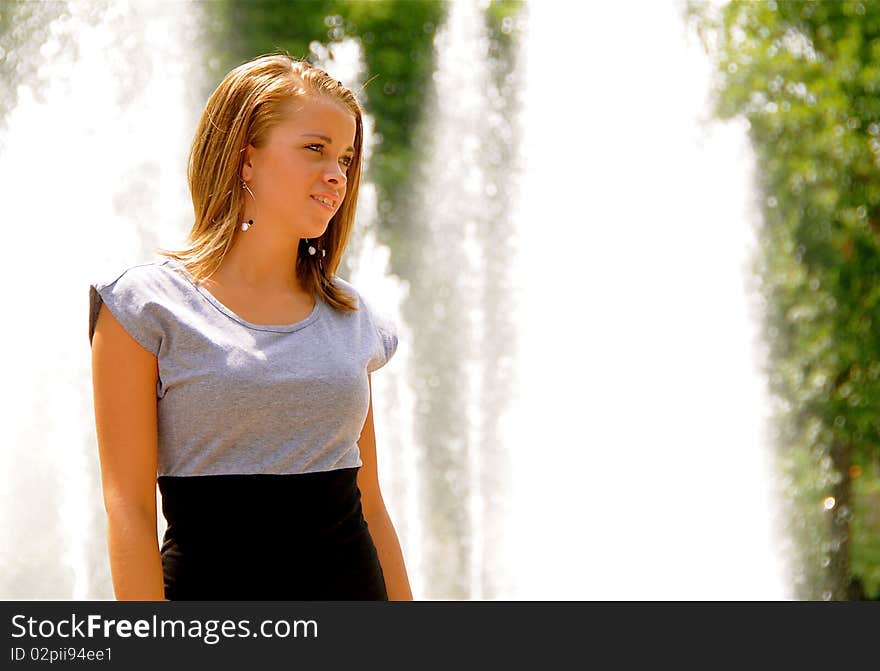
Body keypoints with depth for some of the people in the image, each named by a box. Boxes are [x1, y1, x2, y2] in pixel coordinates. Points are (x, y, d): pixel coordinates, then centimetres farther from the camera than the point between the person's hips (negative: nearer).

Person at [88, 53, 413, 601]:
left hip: (353, 583, 4)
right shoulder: (146, 305, -4)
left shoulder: (353, 318, 11)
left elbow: (371, 504, 14)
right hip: (210, 584, -4)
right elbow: (129, 506, -8)